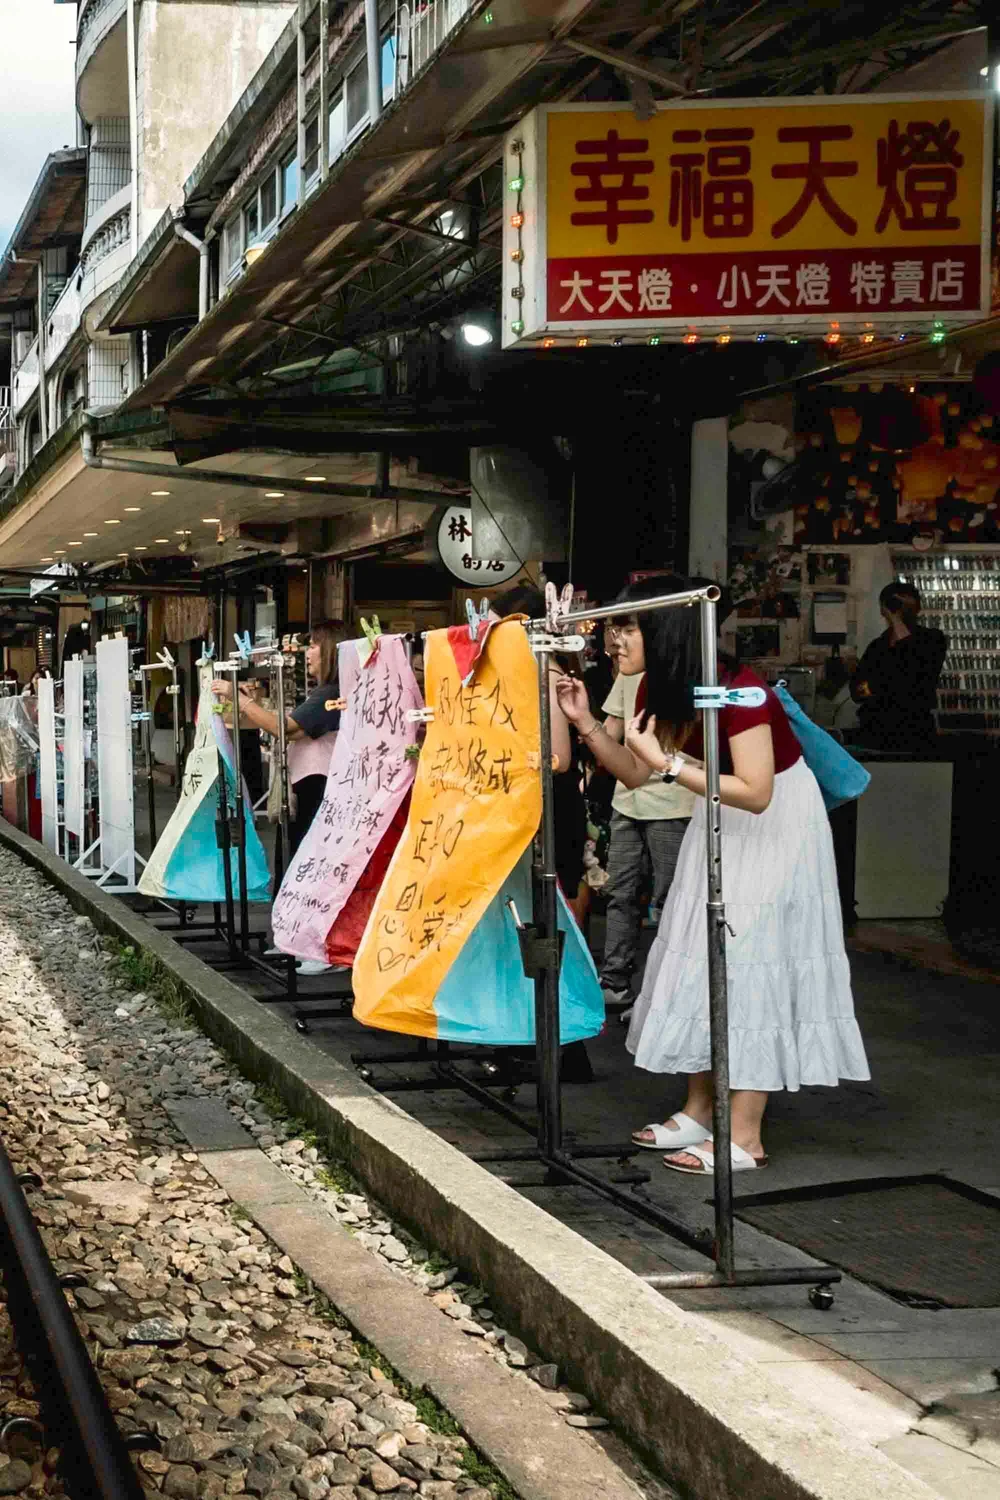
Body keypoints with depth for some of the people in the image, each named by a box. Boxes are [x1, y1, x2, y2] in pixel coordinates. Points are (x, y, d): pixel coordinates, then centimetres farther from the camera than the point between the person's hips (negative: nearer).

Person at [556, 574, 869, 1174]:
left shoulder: (737, 688, -28)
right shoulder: (664, 690, -2)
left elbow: (755, 793, -32)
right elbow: (635, 773, 6)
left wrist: (669, 763, -34)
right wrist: (585, 722, -7)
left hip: (774, 827, -9)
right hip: (722, 826, 9)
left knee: (749, 966, -8)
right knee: (702, 963, 9)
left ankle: (745, 1137, -4)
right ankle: (700, 1111, 18)